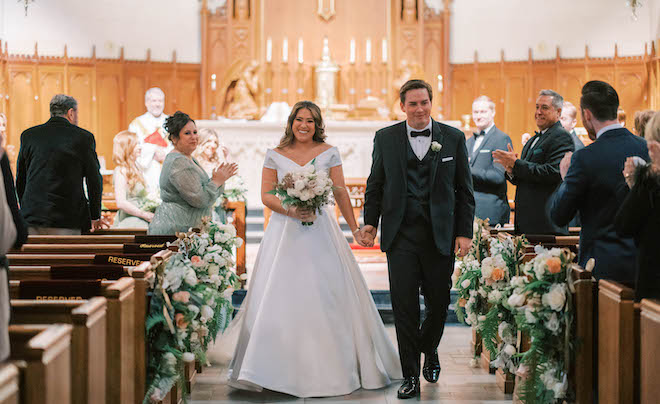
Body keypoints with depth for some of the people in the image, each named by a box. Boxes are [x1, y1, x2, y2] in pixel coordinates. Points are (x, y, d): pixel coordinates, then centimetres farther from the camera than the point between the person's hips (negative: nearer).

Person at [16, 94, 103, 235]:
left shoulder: (28, 135, 8)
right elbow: (94, 179, 4)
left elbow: (20, 179, 13)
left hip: (32, 218, 3)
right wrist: (95, 216, 15)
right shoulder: (83, 137, -1)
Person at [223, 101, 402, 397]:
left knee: (327, 294, 0)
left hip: (320, 231, 0)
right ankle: (281, 369, 6)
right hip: (284, 233, 0)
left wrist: (355, 229, 4)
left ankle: (330, 368, 11)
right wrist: (290, 210, -15)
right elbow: (266, 195, 2)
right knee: (280, 298, -2)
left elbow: (341, 192, 6)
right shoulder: (275, 155, 5)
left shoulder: (329, 153, 5)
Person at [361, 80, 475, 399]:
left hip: (441, 235, 0)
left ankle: (429, 352, 38)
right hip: (401, 237, 0)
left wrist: (464, 232, 0)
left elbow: (464, 190, 5)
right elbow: (375, 185, 11)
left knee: (439, 303, 8)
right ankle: (410, 375, 8)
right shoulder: (385, 138, 6)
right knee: (404, 306, -2)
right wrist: (370, 221, 0)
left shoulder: (453, 138, 4)